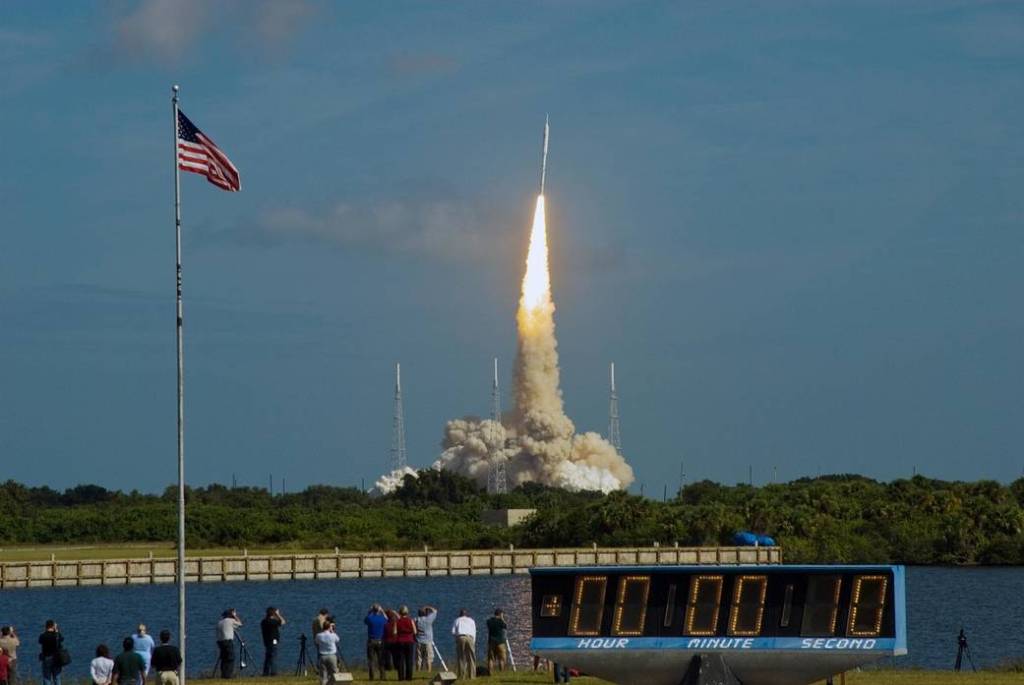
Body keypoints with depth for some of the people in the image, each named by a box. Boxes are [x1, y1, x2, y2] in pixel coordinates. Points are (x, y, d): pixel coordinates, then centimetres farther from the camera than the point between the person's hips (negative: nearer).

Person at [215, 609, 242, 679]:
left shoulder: (219, 622, 17)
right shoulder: (231, 621, -1)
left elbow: (218, 634, 17)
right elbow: (240, 623, 14)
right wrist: (235, 616, 17)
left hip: (220, 641, 6)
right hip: (228, 641, -6)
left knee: (224, 659, 10)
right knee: (230, 658, -3)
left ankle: (223, 674, 7)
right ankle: (228, 674, -10)